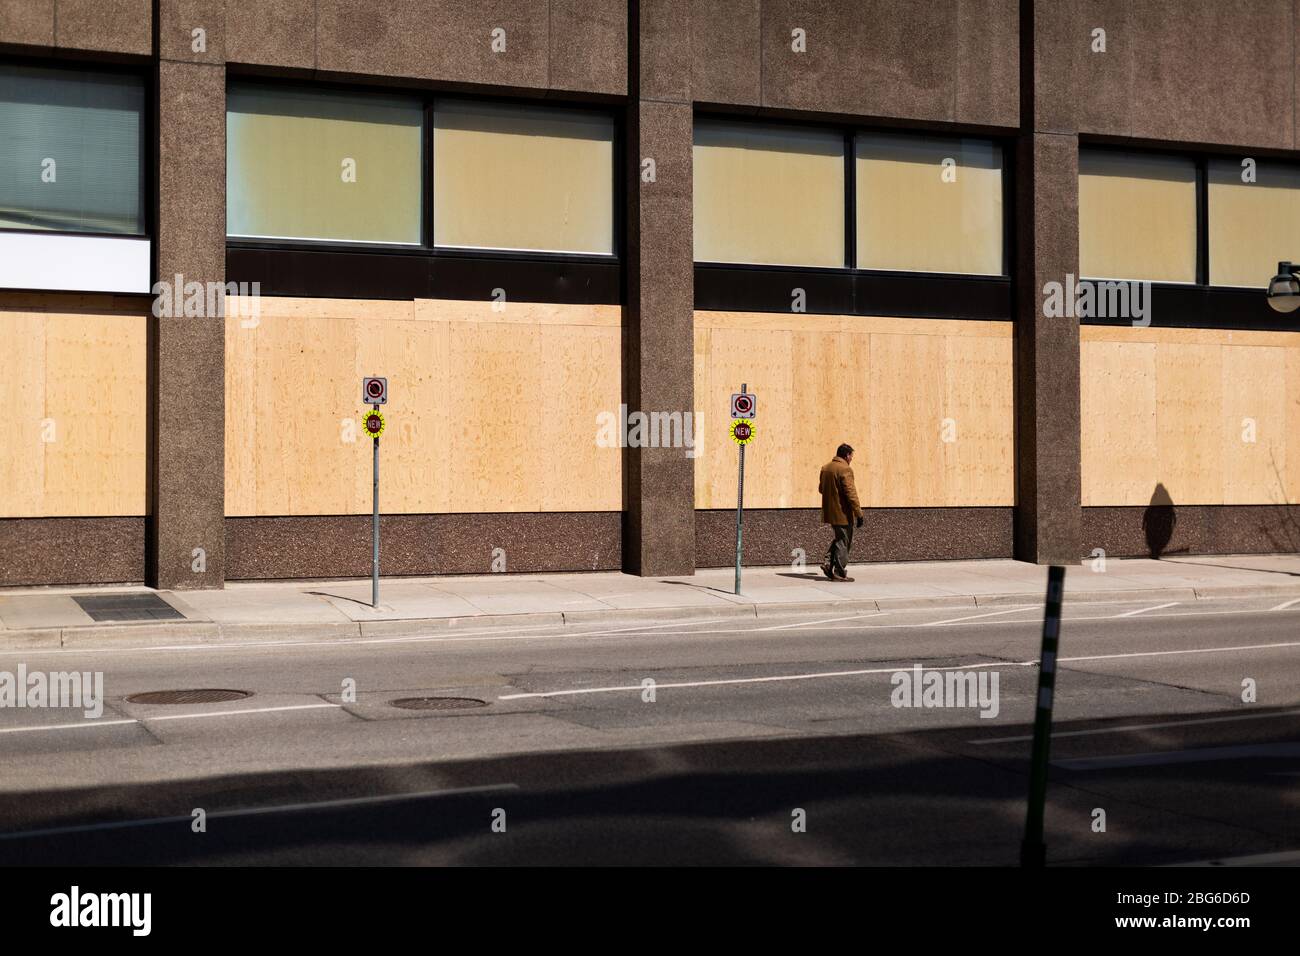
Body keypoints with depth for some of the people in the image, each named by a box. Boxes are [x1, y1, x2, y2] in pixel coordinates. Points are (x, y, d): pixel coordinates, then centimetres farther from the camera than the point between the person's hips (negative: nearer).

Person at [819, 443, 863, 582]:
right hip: (843, 513, -8)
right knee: (843, 543, 2)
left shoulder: (825, 468, 9)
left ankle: (828, 562, 10)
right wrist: (858, 513, -18)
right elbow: (851, 493, -21)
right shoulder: (845, 469, -17)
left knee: (839, 538, 23)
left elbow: (821, 488, 19)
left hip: (829, 512, 8)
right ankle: (839, 573, 4)